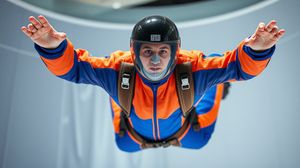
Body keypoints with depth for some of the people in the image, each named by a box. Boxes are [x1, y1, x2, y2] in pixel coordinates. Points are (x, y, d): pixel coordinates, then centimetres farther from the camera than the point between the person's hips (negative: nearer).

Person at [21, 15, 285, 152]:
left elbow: (238, 65, -38)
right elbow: (72, 67, -35)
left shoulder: (193, 68, -41)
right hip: (134, 140, 1)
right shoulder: (118, 69, -40)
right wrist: (52, 48, -56)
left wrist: (256, 50, -61)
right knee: (124, 146, 37)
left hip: (186, 136, 0)